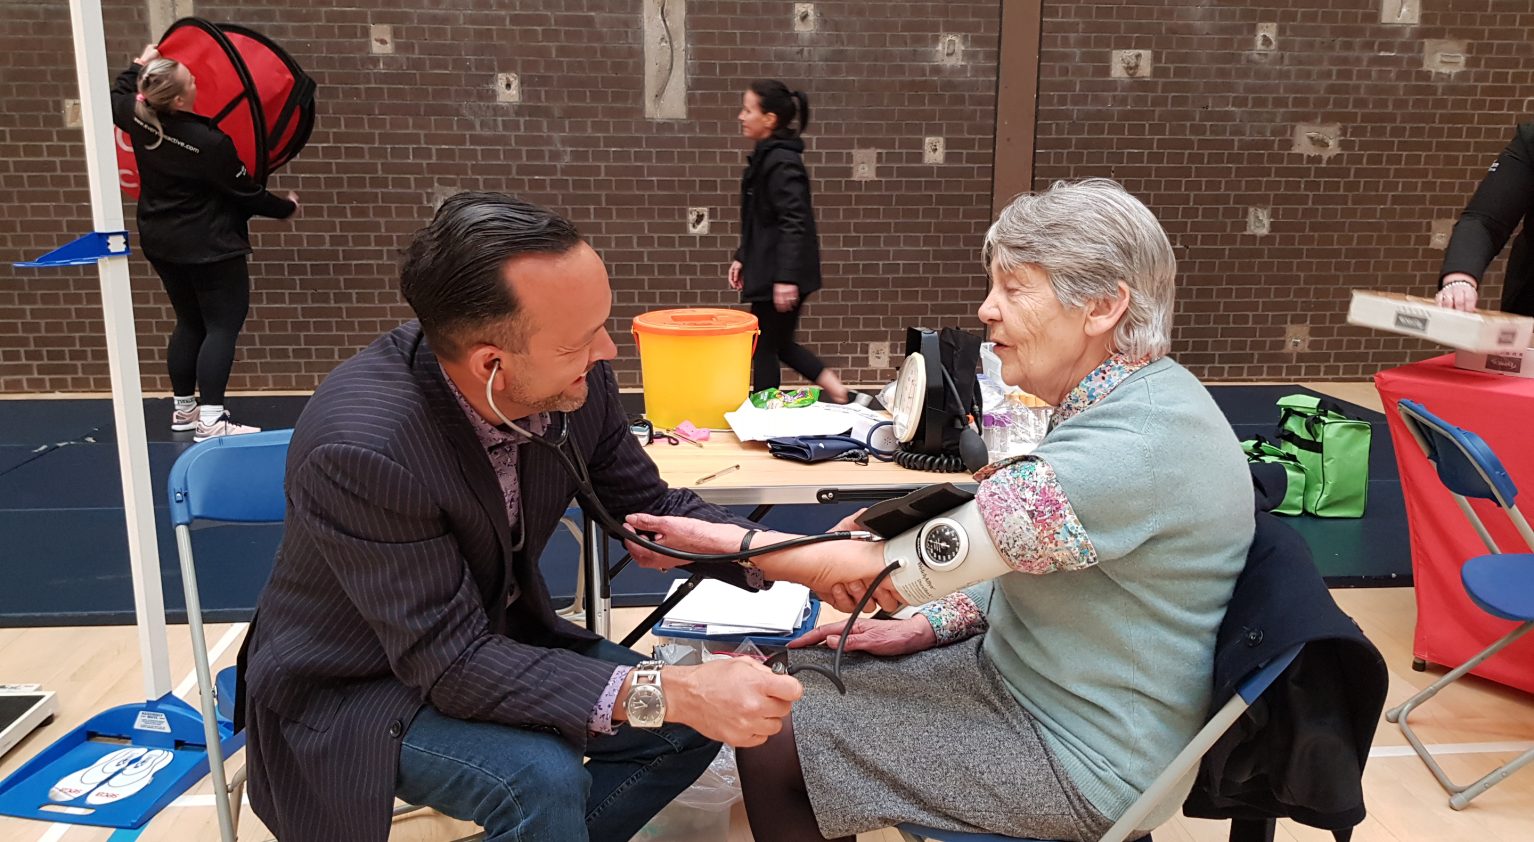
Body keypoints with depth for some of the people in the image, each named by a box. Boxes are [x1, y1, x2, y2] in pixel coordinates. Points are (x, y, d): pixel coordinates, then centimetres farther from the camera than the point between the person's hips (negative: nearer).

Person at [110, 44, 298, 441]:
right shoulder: (208, 142, -23)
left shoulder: (139, 118, -5)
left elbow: (116, 96, 21)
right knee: (224, 325, -5)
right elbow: (247, 193, -12)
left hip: (161, 242, 8)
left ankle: (184, 409, 25)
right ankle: (211, 421, -12)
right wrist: (286, 207, 4)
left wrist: (138, 66, 30)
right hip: (209, 245, -8)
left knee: (190, 323, 18)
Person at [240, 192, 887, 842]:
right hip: (353, 688, -6)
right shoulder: (362, 447, -34)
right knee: (540, 780, -30)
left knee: (693, 724, -1)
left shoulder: (575, 382, -17)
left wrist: (795, 560, -16)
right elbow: (451, 663, -30)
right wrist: (668, 693, -36)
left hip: (496, 636, 6)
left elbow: (649, 506, -1)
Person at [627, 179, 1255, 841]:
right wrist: (922, 629, 1)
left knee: (771, 739, -7)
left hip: (1079, 760, -9)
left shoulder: (1132, 448, -30)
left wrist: (723, 540, -19)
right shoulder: (1131, 400, 1)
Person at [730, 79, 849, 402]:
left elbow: (794, 223, -25)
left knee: (764, 348, 2)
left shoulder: (781, 162, -18)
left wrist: (786, 277, -28)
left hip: (780, 275, -10)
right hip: (766, 269, 10)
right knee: (778, 342, 18)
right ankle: (833, 386, 22)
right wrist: (742, 257, 18)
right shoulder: (767, 156, 12)